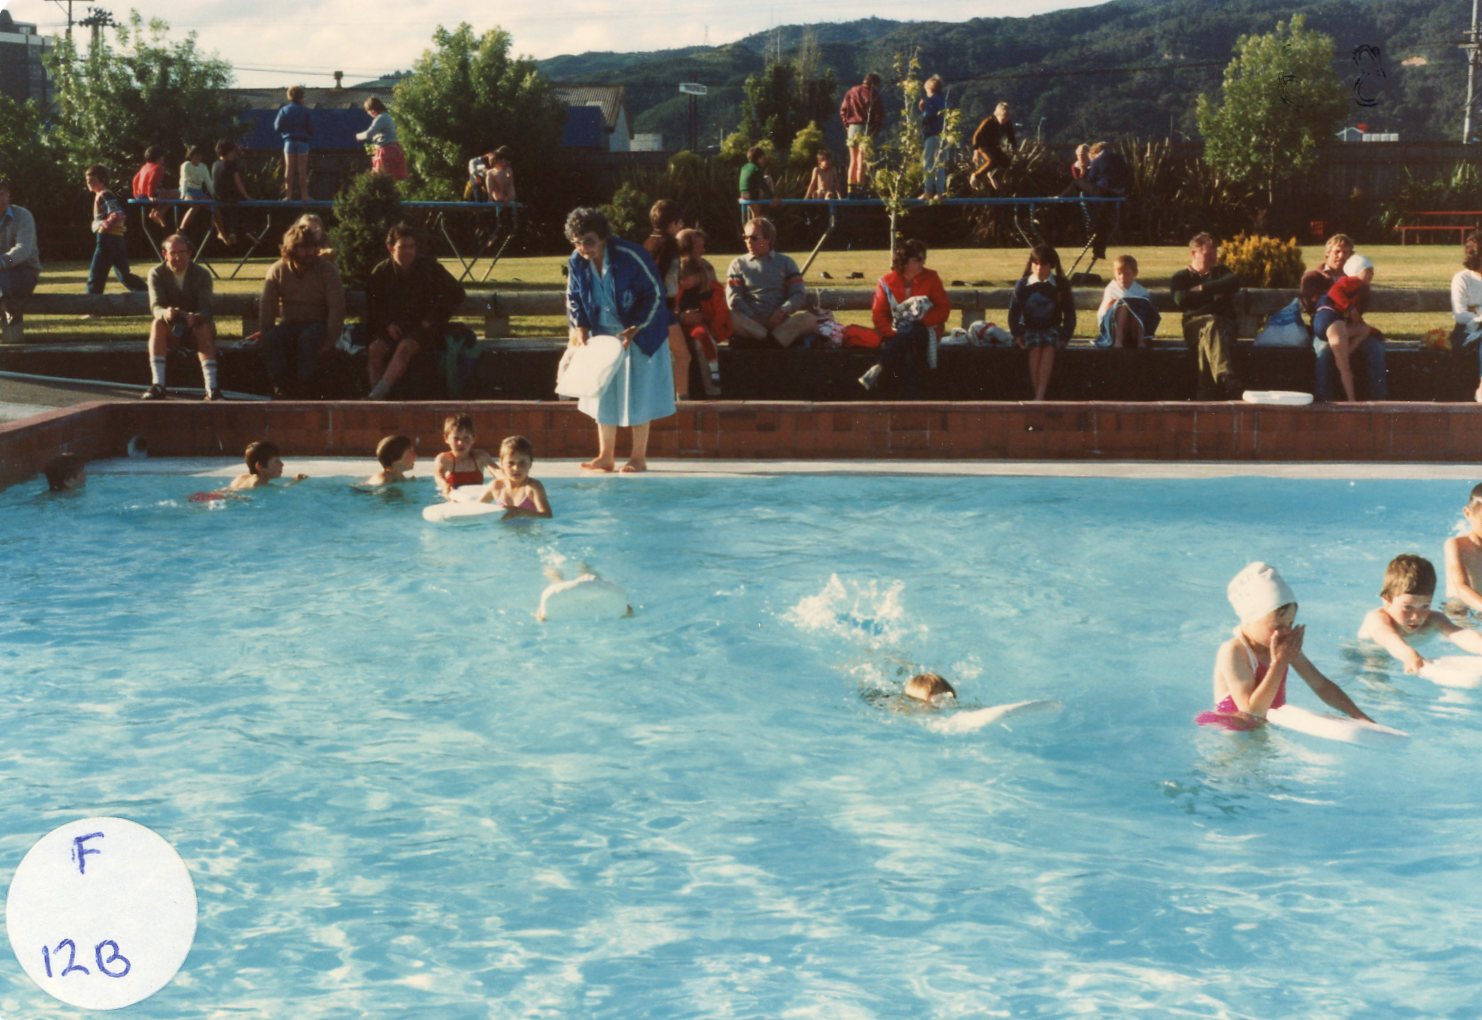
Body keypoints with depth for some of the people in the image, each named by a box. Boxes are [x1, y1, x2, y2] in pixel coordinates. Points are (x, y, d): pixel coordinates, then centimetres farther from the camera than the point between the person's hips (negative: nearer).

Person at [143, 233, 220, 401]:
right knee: (158, 323, -32)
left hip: (197, 326, -1)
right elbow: (155, 306, -20)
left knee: (205, 326, -34)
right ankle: (157, 385, -42)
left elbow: (206, 308, -20)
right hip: (169, 331, 1)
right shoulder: (156, 274, -5)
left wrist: (195, 318, -46)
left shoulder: (202, 274, -7)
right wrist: (165, 313, -46)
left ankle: (212, 387, -44)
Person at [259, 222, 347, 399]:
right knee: (272, 338, -31)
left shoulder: (327, 269, -5)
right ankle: (281, 389, -33)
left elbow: (337, 307, -10)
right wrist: (266, 337, -17)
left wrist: (329, 341, -20)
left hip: (317, 324, -2)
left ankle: (302, 389, -35)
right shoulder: (276, 271, 1)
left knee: (308, 337, -37)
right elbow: (266, 308, -3)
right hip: (288, 324, 2)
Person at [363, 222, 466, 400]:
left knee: (405, 347, -34)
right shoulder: (381, 272, 0)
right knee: (375, 349, -26)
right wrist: (387, 324, -4)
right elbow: (372, 304, 14)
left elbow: (456, 293, 0)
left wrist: (432, 320, -5)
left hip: (424, 326, -3)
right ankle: (377, 399, -28)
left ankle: (377, 395, -43)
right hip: (395, 325, 3)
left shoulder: (429, 267, -6)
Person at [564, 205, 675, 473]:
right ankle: (606, 456, 15)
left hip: (639, 335, -5)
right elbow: (573, 298, 8)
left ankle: (638, 458, 6)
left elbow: (655, 294, -17)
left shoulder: (630, 256, -23)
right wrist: (579, 327, -8)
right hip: (601, 335, 5)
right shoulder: (576, 262, -7)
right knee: (604, 394, 7)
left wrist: (633, 330, -22)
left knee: (637, 396, -3)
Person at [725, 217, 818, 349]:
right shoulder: (738, 264, 17)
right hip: (750, 322, -1)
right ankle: (774, 342, -42)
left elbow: (798, 294, 7)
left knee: (808, 319, -31)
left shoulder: (785, 262, 17)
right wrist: (753, 318, -14)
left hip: (780, 322, 1)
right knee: (732, 319, -35)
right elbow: (733, 298, 4)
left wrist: (783, 311, -15)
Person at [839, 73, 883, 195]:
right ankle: (859, 190, -9)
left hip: (852, 127, 4)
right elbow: (880, 116, -7)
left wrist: (847, 125, 11)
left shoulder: (851, 92, 11)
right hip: (866, 129, -4)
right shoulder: (874, 95, -2)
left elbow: (843, 110, 6)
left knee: (853, 161, 13)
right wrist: (875, 130, 2)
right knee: (862, 162, -3)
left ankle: (851, 190, 10)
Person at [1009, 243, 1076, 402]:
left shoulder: (1061, 285, 1)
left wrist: (1065, 337, -7)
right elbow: (1013, 313, 4)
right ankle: (1039, 395, -34)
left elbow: (1069, 314, 5)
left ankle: (1039, 396, -43)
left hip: (1052, 329, 0)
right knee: (1035, 348, -34)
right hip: (1029, 329, 0)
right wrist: (1017, 335, -9)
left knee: (1049, 347, -34)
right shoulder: (1023, 285, 1)